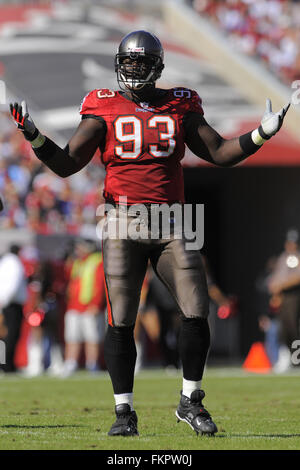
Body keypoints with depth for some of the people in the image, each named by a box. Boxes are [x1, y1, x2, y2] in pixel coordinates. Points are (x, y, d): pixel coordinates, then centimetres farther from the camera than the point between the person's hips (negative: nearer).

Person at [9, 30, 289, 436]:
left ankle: (190, 402, 11)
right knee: (120, 322, -4)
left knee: (197, 314, -6)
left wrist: (263, 133, -2)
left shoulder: (180, 106, 9)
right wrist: (33, 135, -12)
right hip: (123, 223, -2)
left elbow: (219, 153, 10)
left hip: (170, 225, 2)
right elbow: (67, 164, 2)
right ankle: (124, 410, 6)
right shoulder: (104, 108, 4)